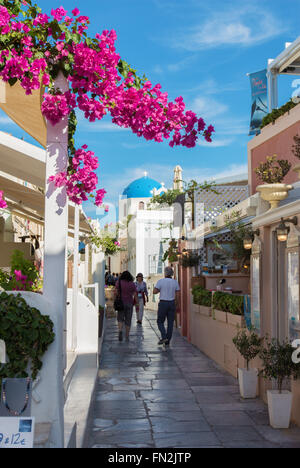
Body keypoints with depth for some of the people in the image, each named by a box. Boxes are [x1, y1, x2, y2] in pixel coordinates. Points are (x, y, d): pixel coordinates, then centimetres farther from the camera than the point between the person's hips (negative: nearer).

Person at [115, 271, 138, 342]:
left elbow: (115, 292, -8)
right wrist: (137, 304, 0)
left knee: (120, 319, 10)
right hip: (129, 303, 1)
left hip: (121, 303, -1)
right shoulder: (132, 284, 0)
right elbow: (135, 295, -4)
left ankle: (120, 330, -17)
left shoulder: (119, 282, -1)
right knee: (128, 320, 8)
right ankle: (127, 337, 8)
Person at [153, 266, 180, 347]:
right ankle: (167, 341, 7)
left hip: (163, 303, -3)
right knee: (170, 323, 7)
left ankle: (164, 337, -10)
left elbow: (154, 291, -10)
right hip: (172, 303, 3)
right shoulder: (175, 282, 1)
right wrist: (175, 305, 12)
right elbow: (177, 295, 2)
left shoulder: (161, 281, -8)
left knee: (160, 321, 10)